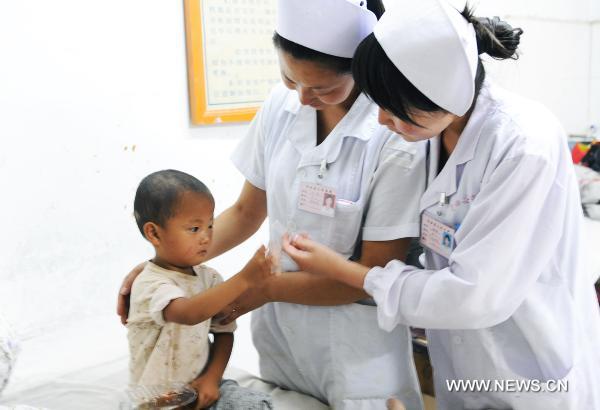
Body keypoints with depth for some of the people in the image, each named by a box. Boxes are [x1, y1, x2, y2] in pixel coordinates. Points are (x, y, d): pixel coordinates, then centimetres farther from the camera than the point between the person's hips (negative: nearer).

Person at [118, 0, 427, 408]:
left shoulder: (396, 136, -22)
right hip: (278, 319, 5)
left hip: (356, 335, -4)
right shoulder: (281, 104, -7)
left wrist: (267, 287, -14)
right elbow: (246, 213, 4)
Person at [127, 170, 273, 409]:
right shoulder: (150, 284, -19)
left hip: (201, 388, 6)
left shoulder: (209, 277, 3)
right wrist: (244, 279, -44)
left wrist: (212, 377, -8)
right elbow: (189, 313, -39)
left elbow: (223, 332, 7)